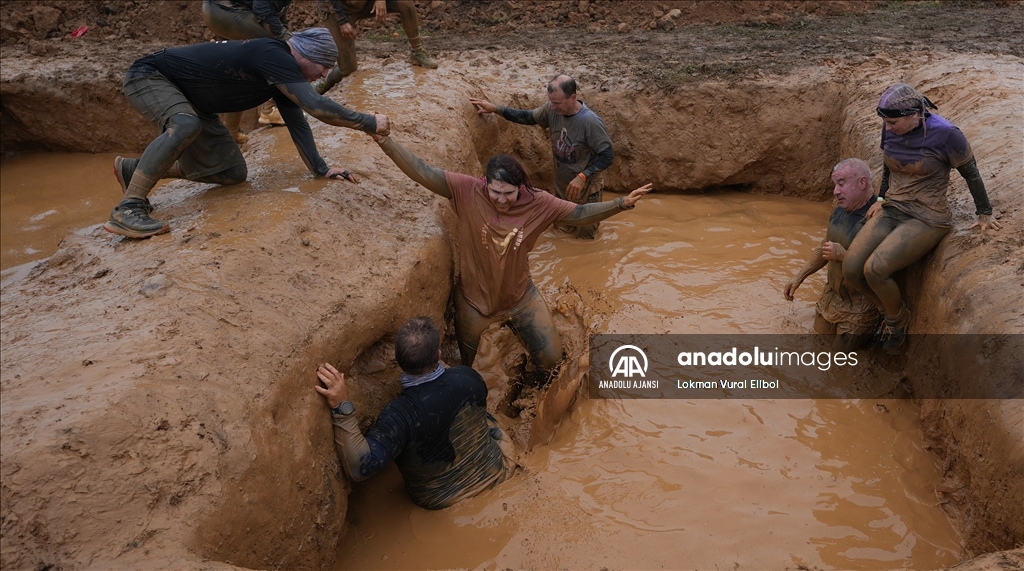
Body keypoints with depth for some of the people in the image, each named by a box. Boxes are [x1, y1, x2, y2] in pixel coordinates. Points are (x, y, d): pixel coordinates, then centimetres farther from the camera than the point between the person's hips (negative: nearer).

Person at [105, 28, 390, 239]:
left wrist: (320, 168, -1)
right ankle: (127, 209, -37)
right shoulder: (272, 56, -30)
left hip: (187, 98, 9)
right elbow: (315, 105, -38)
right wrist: (369, 123, -32)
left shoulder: (280, 68, -1)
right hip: (149, 76, -9)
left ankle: (135, 170, 15)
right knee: (186, 125, -42)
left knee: (233, 173, 4)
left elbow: (296, 121, 5)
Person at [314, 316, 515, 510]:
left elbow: (360, 467, -42)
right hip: (492, 475, 2)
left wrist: (342, 407, -47)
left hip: (442, 499, -2)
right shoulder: (467, 377, -21)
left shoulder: (401, 413, -36)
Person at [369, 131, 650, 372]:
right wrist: (384, 140, -41)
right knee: (464, 362, 22)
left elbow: (581, 213, -12)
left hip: (519, 296, 1)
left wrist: (622, 203, -25)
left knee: (551, 359, 9)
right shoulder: (467, 191, -24)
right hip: (474, 298, -1)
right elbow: (422, 173, -30)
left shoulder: (537, 202, -18)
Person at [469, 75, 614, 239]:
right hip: (560, 187, 6)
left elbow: (608, 156, -23)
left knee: (584, 236, 14)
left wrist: (582, 177, -31)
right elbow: (528, 117, 3)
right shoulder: (552, 109, -14)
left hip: (582, 191, -5)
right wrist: (496, 108, -5)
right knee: (563, 228, 25)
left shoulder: (590, 122, -30)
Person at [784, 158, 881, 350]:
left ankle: (874, 329, 24)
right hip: (832, 295, 8)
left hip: (859, 306, -8)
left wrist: (842, 255, -30)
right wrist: (799, 277, 14)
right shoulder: (839, 211, 0)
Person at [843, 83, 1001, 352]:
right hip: (892, 211, 6)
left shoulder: (945, 134, -18)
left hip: (927, 219, -6)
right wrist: (882, 198, 9)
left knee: (874, 269, -27)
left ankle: (898, 317, 5)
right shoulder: (891, 130, -1)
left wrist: (984, 214, 5)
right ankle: (890, 311, 15)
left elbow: (971, 173, -4)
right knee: (850, 270, -14)